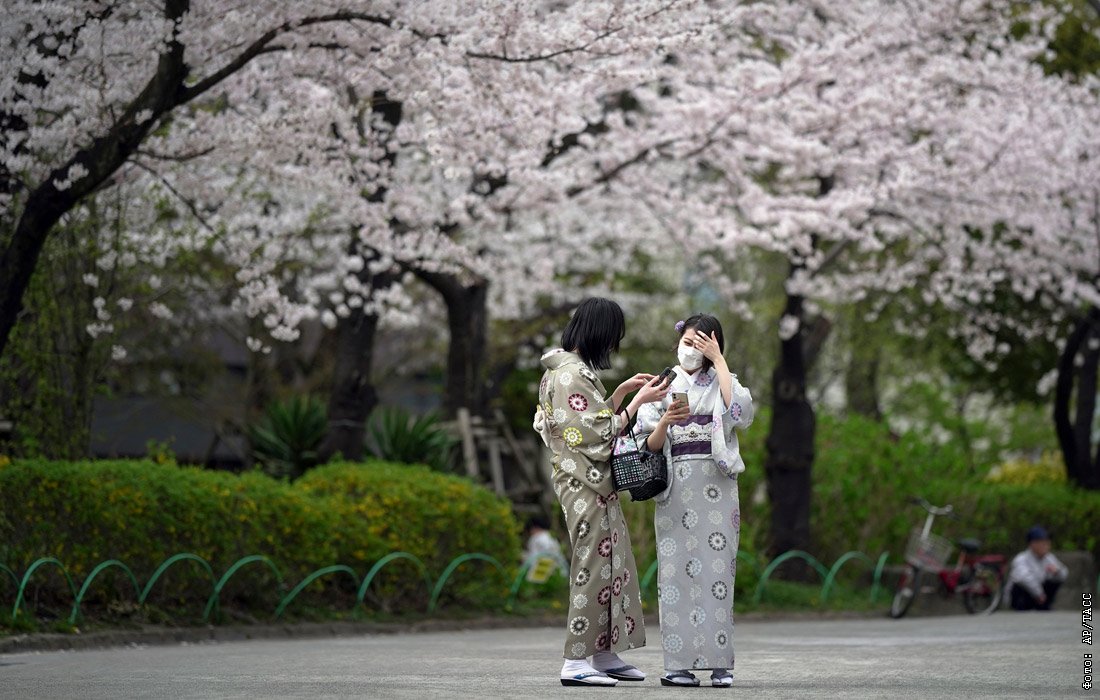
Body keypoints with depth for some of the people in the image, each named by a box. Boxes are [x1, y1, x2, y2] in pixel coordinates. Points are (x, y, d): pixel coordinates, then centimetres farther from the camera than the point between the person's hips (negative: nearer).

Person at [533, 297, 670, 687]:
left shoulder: (571, 370, 14)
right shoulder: (573, 374, -18)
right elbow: (601, 433, -18)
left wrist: (623, 391, 16)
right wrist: (639, 401, -11)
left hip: (592, 483, 10)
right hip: (586, 483, -10)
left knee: (613, 565, 13)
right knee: (592, 566, -6)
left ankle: (605, 655, 17)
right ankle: (576, 663, -4)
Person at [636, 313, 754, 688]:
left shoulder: (721, 382, 12)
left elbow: (739, 409, -11)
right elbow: (650, 445, 3)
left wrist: (718, 358, -7)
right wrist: (666, 421, -17)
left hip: (715, 486, 0)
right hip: (675, 486, 0)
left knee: (716, 567, -5)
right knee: (677, 569, -6)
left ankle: (719, 662, -5)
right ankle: (679, 663, -7)